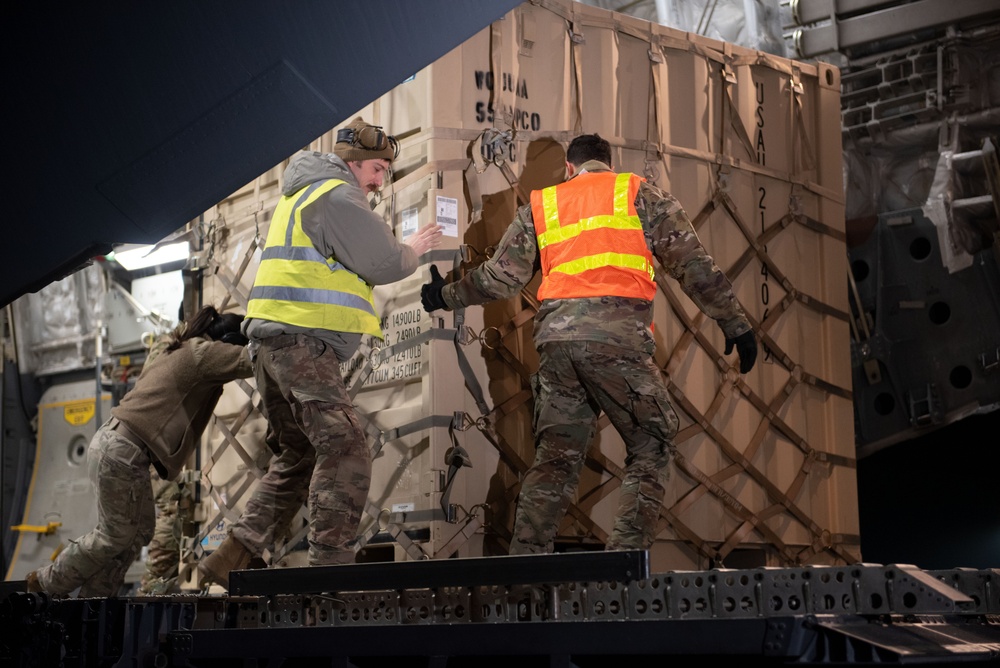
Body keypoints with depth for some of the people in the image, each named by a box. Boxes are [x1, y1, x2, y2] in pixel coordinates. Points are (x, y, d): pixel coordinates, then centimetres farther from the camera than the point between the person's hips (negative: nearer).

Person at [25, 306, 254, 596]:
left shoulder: (183, 353, 19)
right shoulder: (203, 352, -8)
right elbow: (250, 360, -13)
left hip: (112, 442, 10)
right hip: (122, 451, -10)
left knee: (138, 531, 11)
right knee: (117, 535, 1)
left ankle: (92, 599, 13)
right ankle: (49, 582, 16)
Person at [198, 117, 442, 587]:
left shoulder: (300, 194, 26)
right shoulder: (338, 196, -7)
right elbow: (383, 265, -8)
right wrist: (414, 249, 11)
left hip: (272, 338, 10)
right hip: (302, 340, -10)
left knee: (300, 455, 17)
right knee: (344, 450, -14)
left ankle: (230, 560, 15)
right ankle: (330, 565, -20)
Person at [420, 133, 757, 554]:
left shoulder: (540, 205, 21)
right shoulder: (641, 195, 14)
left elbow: (501, 275, 19)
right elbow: (692, 263, 7)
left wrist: (447, 295, 35)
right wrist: (734, 323, 9)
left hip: (556, 337, 4)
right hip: (618, 335, -4)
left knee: (555, 455, 11)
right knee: (650, 447, 5)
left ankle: (524, 558, 5)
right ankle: (626, 555, -8)